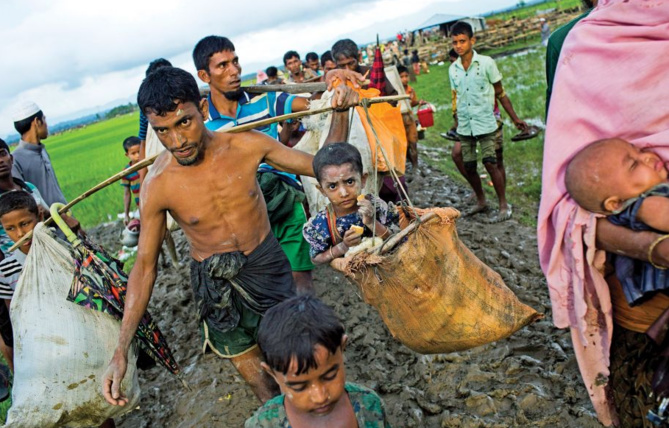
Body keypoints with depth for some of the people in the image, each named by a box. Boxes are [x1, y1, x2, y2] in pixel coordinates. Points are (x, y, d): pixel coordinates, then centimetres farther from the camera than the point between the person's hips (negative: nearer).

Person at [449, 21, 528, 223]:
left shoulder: (486, 63, -4)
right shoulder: (453, 69, 6)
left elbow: (500, 93, 1)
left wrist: (515, 119, 0)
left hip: (485, 124, -4)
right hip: (464, 127, 4)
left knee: (490, 164, -11)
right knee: (469, 167, 7)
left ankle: (504, 205, 1)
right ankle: (481, 201, 26)